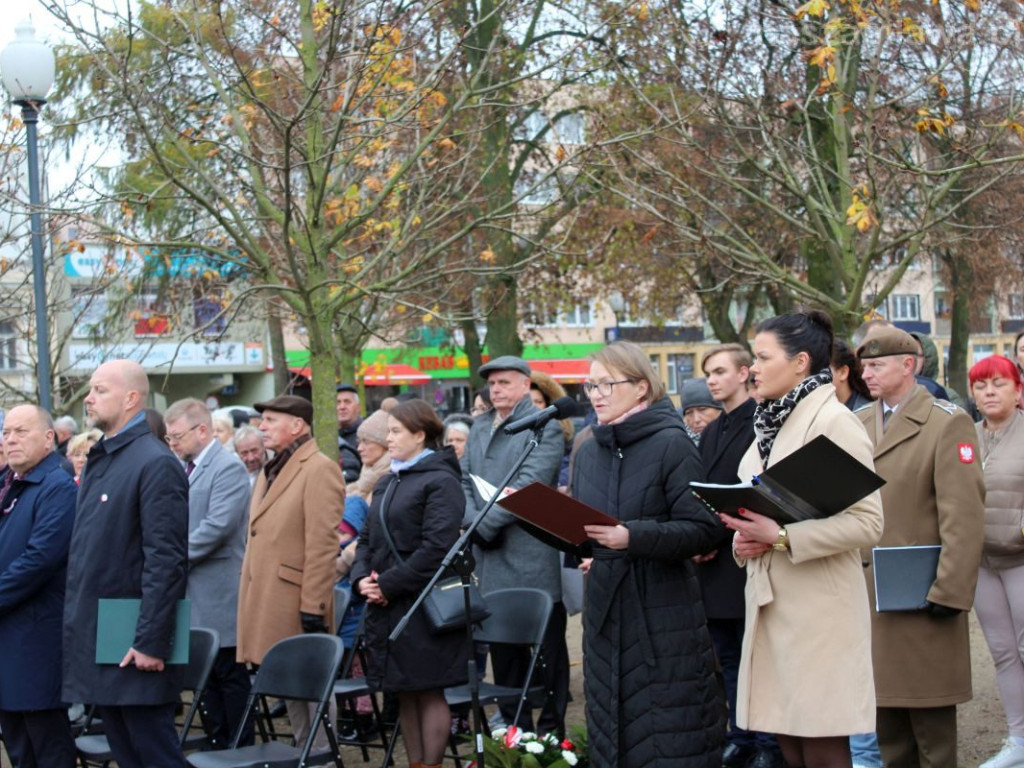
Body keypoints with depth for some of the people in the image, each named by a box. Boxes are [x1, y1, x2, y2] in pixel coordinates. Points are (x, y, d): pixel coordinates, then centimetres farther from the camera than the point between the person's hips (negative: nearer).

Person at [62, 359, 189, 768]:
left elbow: (167, 561, -19)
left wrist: (151, 643, -21)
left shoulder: (155, 464, -14)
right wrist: (78, 624, 14)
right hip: (96, 641, 9)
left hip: (132, 647, -9)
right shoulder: (97, 461, 14)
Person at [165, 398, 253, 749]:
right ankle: (217, 746, 20)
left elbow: (217, 525, -22)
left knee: (230, 675, 0)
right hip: (193, 598, 8)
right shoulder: (181, 468, 14)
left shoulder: (229, 468, -12)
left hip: (218, 597, -8)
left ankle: (240, 754, 7)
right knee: (205, 675, 13)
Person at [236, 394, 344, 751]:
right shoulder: (272, 470, 18)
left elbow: (323, 545, -17)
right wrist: (250, 600, 17)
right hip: (268, 602, 9)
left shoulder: (319, 470, -11)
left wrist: (313, 607, -20)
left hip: (297, 605, -9)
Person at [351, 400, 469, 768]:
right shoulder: (388, 482, 16)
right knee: (405, 695, 12)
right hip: (386, 606, 8)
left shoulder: (440, 482, -10)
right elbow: (367, 538, 18)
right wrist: (362, 577, -1)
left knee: (429, 693, 0)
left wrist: (389, 585, -17)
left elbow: (437, 548, -20)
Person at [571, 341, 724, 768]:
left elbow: (703, 531, -15)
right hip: (605, 610, 6)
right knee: (611, 733, 11)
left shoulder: (671, 444, -7)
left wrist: (633, 537, -25)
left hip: (662, 615, -6)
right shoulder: (587, 452, 11)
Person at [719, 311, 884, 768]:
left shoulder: (833, 420, -11)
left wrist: (781, 536, -22)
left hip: (817, 608, -8)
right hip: (770, 603, 8)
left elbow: (867, 521, -17)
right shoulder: (772, 422, 14)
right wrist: (745, 538, 2)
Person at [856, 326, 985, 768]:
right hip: (865, 593, 6)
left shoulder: (947, 423, -7)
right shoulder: (858, 424, 12)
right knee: (886, 711, 10)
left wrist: (949, 593, -17)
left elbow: (964, 517, -13)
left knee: (930, 716, 3)